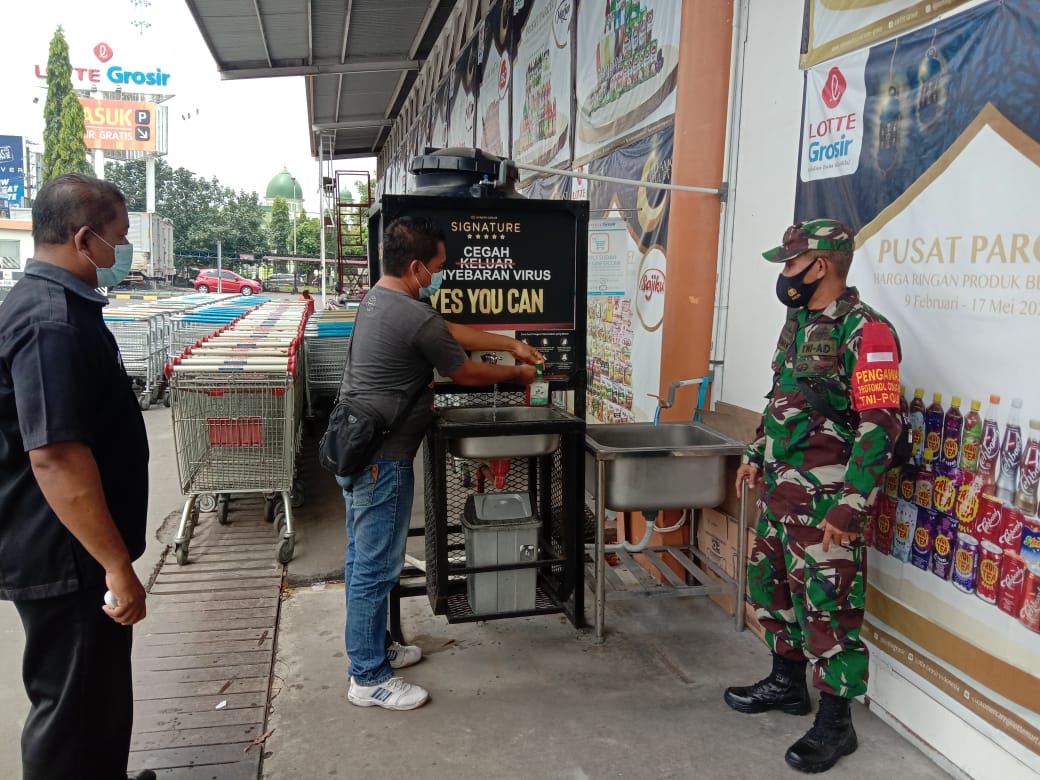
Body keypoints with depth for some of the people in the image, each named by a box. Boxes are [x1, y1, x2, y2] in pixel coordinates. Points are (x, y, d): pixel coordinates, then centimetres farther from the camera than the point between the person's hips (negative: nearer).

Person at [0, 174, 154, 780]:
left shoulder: (61, 305, 10)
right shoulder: (51, 321, -23)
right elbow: (55, 457, -29)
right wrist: (117, 565, -25)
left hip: (79, 551, 10)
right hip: (66, 558, -10)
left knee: (100, 691, 24)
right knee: (75, 707, 6)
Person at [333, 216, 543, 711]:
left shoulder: (378, 298, 9)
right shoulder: (417, 319, -22)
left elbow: (454, 333, 15)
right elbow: (466, 373, -7)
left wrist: (512, 344, 17)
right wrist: (515, 373, 10)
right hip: (381, 460, -10)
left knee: (362, 559, 19)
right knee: (377, 568, 1)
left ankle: (373, 648, 35)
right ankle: (370, 679, 14)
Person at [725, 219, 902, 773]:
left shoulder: (864, 331, -17)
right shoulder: (799, 321, 11)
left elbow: (880, 427, -20)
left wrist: (850, 507, -22)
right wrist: (755, 455, 21)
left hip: (825, 497, -9)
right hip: (779, 488, 9)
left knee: (827, 605, 1)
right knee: (771, 584, 19)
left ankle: (835, 722, 18)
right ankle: (786, 683, 38)